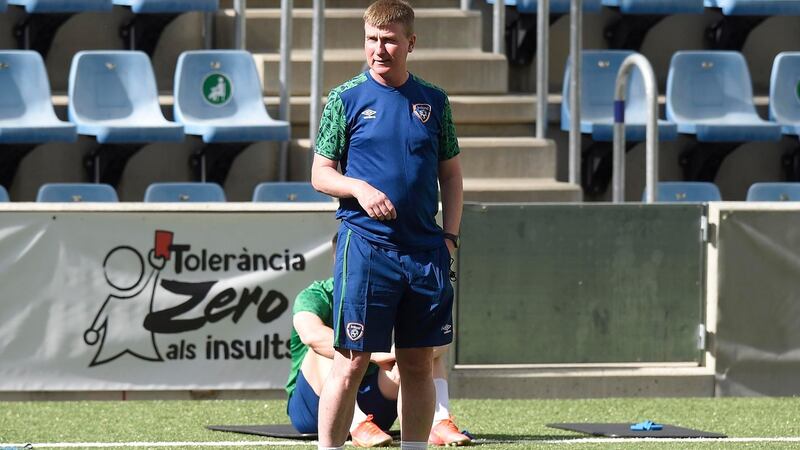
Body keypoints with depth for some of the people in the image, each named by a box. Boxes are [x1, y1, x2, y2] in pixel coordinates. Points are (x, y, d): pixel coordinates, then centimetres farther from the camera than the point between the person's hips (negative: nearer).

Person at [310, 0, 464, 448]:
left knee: (419, 362, 7)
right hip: (365, 245, -3)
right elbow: (321, 174, 3)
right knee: (352, 362, -5)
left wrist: (450, 235, 5)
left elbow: (450, 173, 15)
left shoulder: (434, 100, 9)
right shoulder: (346, 99, 0)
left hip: (425, 249, 3)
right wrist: (358, 188, -16)